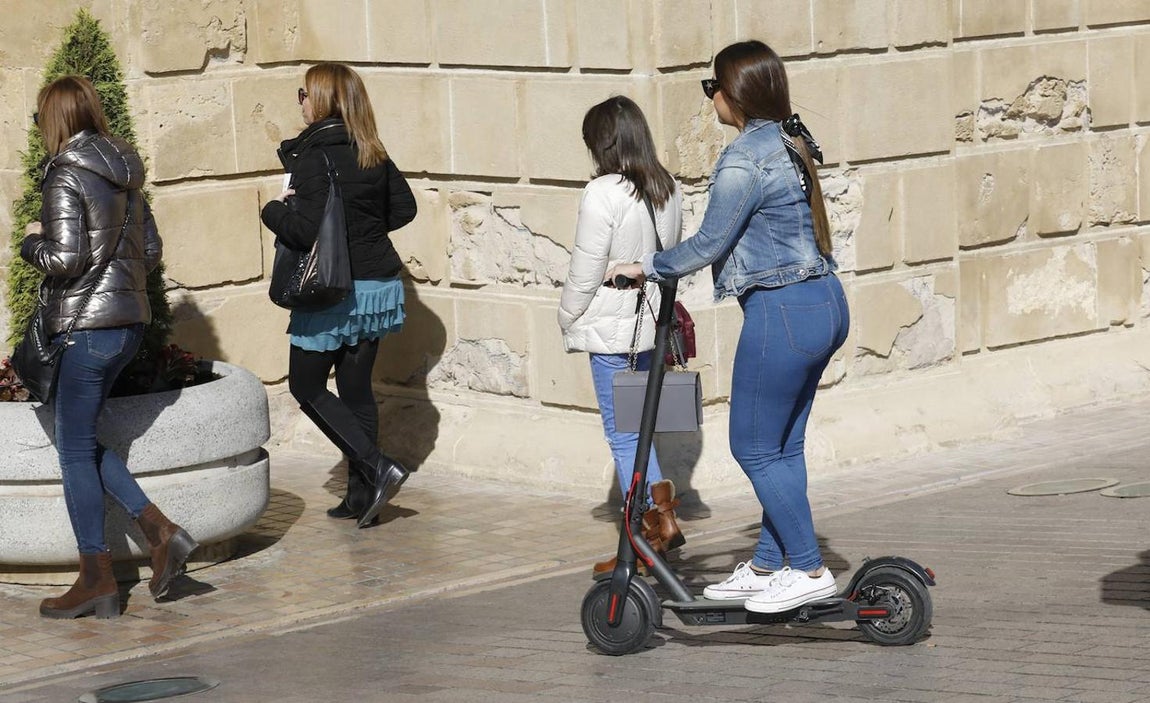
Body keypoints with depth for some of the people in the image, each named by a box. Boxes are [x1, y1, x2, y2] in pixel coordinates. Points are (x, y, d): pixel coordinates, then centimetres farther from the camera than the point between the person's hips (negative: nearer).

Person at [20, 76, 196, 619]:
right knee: (83, 441, 16)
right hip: (129, 319, 8)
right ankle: (161, 533, 6)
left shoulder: (65, 176, -13)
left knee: (75, 450, 1)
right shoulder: (124, 173, 11)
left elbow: (65, 259, -19)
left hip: (84, 324, -8)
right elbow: (151, 251, 14)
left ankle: (97, 579, 4)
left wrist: (32, 243, 0)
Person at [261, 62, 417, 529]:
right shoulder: (372, 154, 5)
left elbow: (305, 229, -22)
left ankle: (377, 468, -7)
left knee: (306, 385, 6)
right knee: (356, 388, 12)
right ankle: (363, 496, 13)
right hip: (379, 285, 7)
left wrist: (274, 210, -4)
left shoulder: (313, 155, -17)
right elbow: (403, 208, 15)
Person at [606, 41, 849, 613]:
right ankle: (767, 566, 22)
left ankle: (810, 570, 3)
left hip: (783, 312, -10)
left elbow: (709, 244, -12)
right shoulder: (791, 142, 12)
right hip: (824, 305, 10)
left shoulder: (744, 160, -17)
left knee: (754, 448, 0)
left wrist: (647, 268, 3)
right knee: (783, 446, 15)